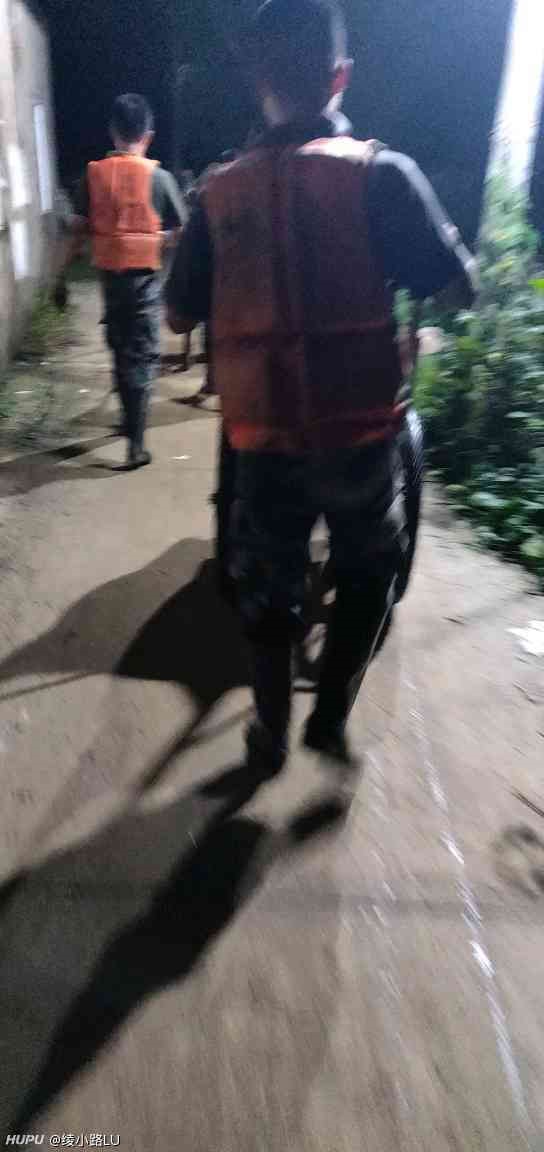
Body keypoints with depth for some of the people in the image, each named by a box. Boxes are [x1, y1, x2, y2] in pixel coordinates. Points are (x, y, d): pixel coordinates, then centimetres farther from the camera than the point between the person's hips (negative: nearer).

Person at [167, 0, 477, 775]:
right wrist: (421, 252, 16)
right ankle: (330, 719, 21)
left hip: (261, 431, 3)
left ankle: (270, 737, 31)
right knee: (368, 573, 21)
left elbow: (180, 315, 8)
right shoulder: (380, 174, -5)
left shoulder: (222, 193, 4)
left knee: (268, 586, 18)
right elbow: (459, 290, -4)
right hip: (355, 428, -2)